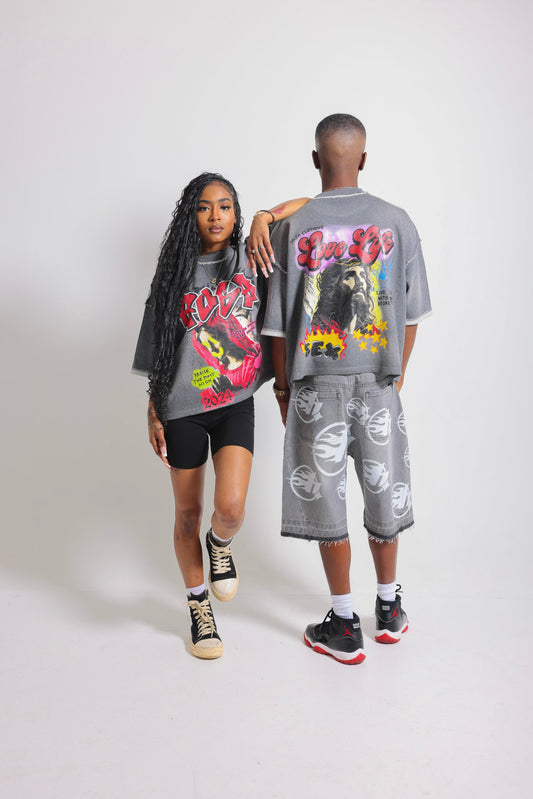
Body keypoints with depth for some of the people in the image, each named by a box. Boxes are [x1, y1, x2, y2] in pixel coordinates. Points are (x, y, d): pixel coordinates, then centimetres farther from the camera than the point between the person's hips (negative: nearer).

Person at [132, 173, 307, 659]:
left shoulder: (251, 261, 3)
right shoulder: (176, 272, 5)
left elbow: (305, 204, 6)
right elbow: (158, 352, 7)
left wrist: (264, 219, -10)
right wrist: (153, 414, 5)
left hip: (235, 404, -1)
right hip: (182, 408, 1)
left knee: (231, 506, -16)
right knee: (188, 513, 9)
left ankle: (221, 545, 21)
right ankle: (198, 605, 30)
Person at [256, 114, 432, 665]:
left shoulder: (291, 228, -8)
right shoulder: (396, 222, -3)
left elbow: (278, 323, -6)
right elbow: (411, 313, 3)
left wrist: (283, 387, 8)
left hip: (316, 385, -2)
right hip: (379, 383, 2)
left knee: (326, 501, 8)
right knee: (383, 494, 16)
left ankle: (344, 627, 19)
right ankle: (389, 610, 33)